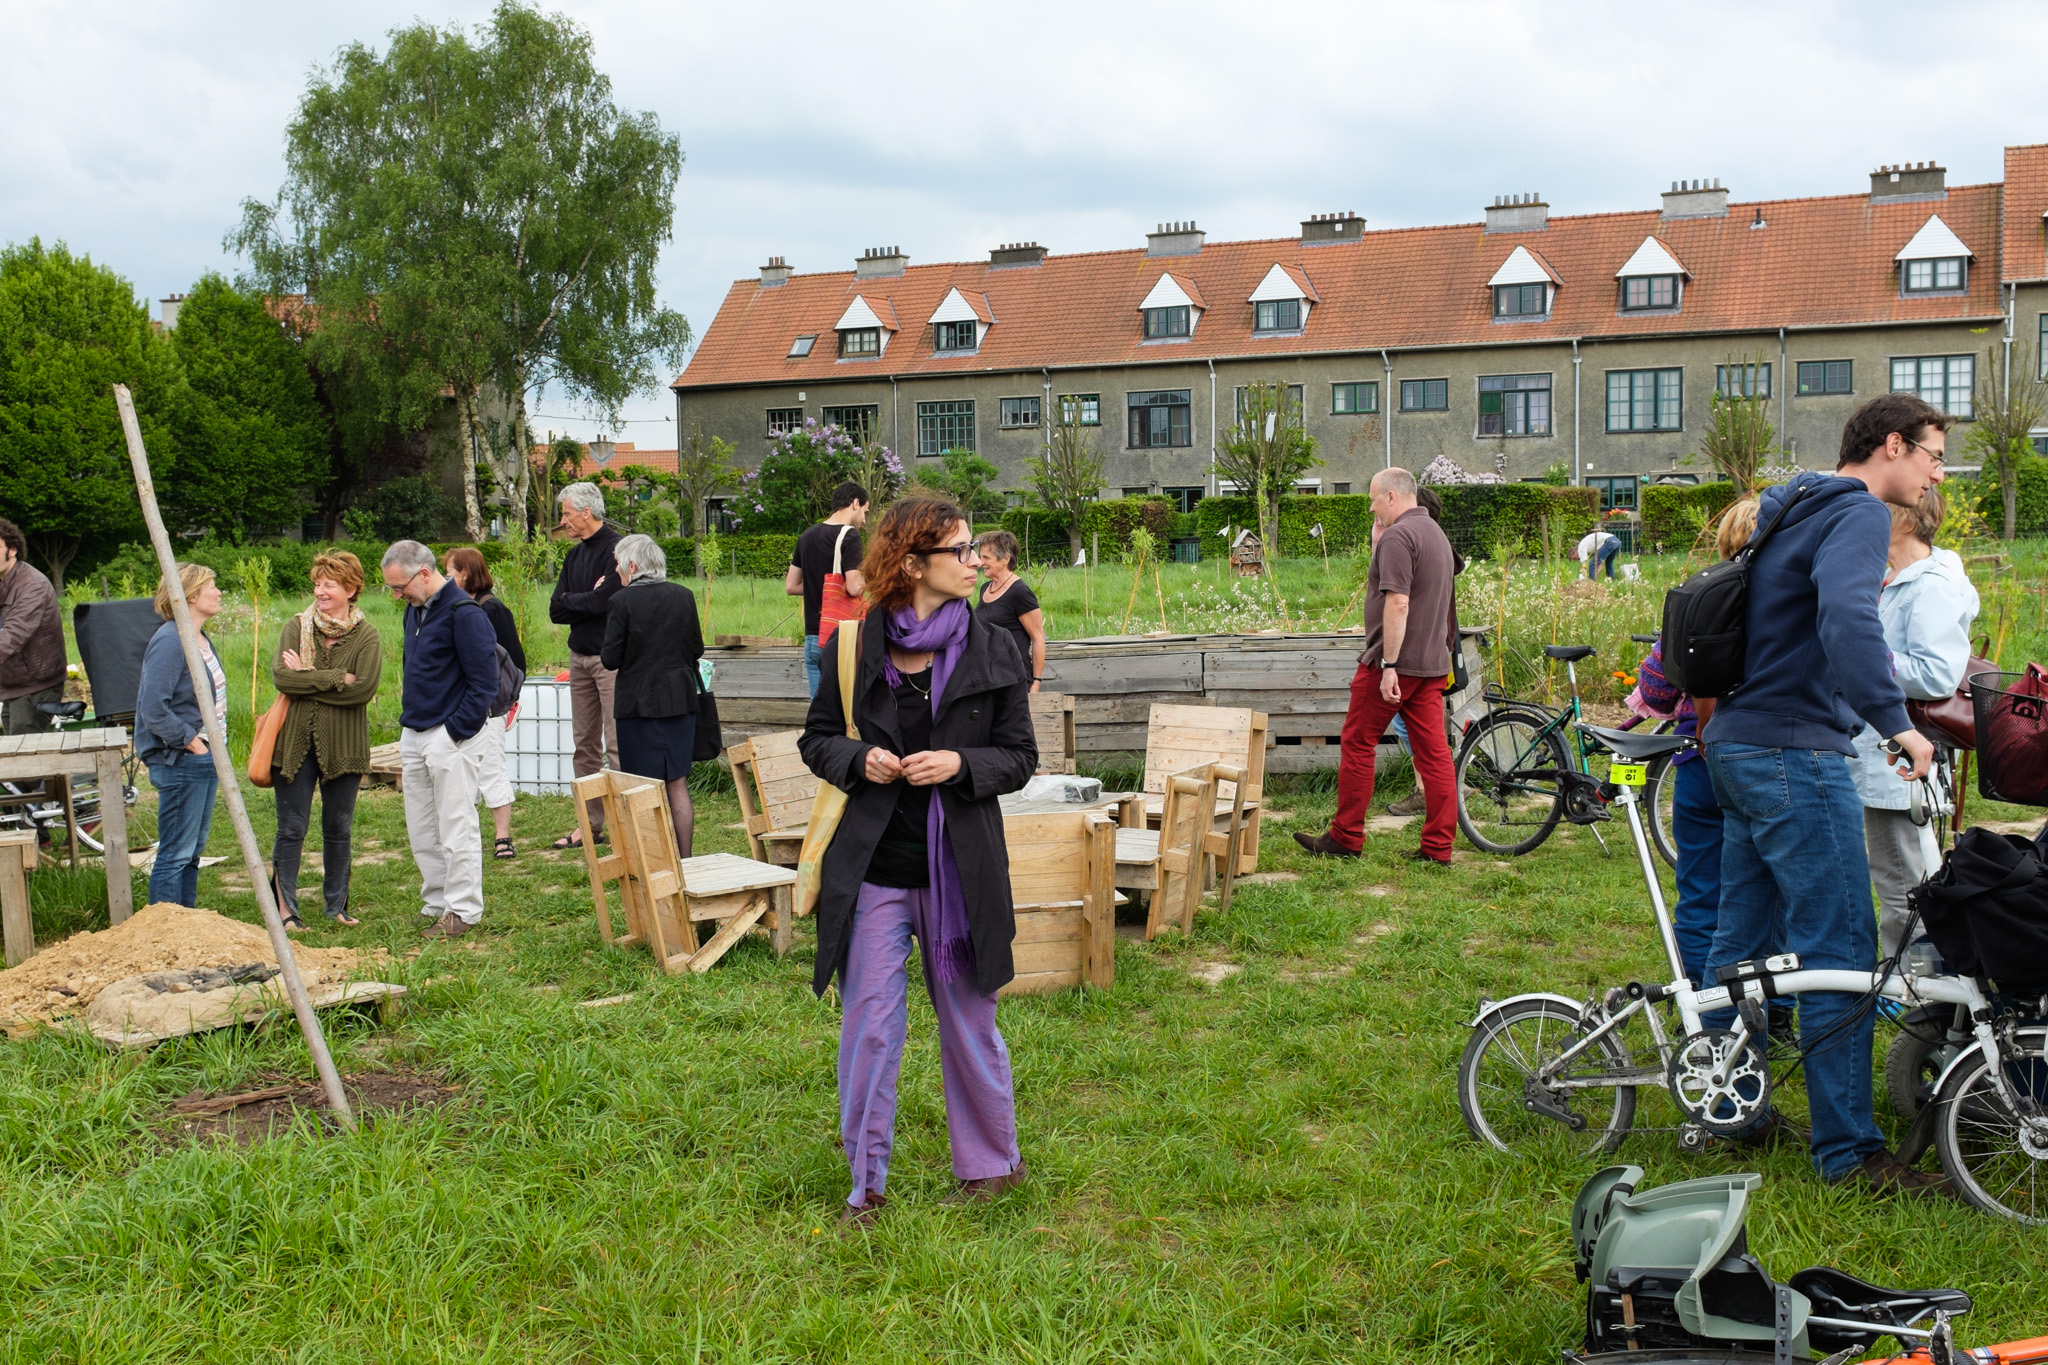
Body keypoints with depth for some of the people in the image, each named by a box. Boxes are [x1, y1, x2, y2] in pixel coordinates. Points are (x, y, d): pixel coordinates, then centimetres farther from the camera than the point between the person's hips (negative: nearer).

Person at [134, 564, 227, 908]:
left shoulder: (201, 639, 12)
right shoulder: (169, 642, -17)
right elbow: (153, 709, -25)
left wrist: (216, 756, 14)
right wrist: (189, 740, -18)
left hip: (204, 760, 10)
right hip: (179, 763, -10)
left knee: (192, 852, 16)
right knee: (175, 854, -4)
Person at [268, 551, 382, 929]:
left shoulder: (366, 636, -1)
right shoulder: (295, 628, 3)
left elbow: (363, 688, -15)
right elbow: (280, 676, -11)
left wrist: (306, 678, -12)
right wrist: (335, 679, -16)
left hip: (343, 745, 0)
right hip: (295, 742, 0)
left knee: (339, 829, 11)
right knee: (291, 829, 1)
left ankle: (337, 905, 23)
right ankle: (285, 908, 8)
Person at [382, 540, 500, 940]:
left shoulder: (464, 613, -15)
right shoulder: (415, 610, 13)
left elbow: (484, 682, -16)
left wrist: (454, 733, -16)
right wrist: (407, 729, 16)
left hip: (451, 736, -9)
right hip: (414, 733, 9)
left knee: (455, 828, -3)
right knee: (421, 831, 12)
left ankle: (463, 912, 6)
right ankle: (437, 904, 22)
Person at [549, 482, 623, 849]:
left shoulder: (615, 549, -10)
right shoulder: (574, 555, 16)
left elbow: (603, 601, -19)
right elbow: (556, 611, 9)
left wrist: (569, 600, -1)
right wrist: (588, 600, -7)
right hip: (580, 657, 8)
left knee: (617, 744, -10)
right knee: (585, 743, 10)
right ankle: (591, 824, 15)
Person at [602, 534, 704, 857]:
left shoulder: (623, 601, -12)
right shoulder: (684, 596, 1)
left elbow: (611, 659, -11)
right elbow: (697, 649, 7)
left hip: (639, 703, -4)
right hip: (680, 700, 4)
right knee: (678, 785, 10)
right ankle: (684, 859, 13)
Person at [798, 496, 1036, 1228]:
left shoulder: (993, 651, 0)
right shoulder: (855, 646, 0)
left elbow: (1020, 756, 3)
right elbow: (816, 737, 9)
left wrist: (960, 764, -16)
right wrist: (858, 759, -12)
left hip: (960, 867, 0)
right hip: (872, 866, 0)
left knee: (968, 1021, 12)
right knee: (868, 1023, 4)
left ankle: (990, 1162, 32)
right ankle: (866, 1183, 20)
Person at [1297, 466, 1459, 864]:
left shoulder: (1397, 537, -15)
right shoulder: (1436, 533, 17)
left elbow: (1397, 603, -23)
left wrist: (1388, 665, -24)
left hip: (1393, 663, -9)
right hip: (1432, 662, 9)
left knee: (1357, 744, 3)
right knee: (1433, 751, 5)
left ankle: (1345, 838, 10)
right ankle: (1437, 847, 5)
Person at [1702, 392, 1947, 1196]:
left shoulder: (1788, 511, 19)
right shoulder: (1858, 513, -12)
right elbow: (1845, 616, -31)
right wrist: (1896, 721, -29)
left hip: (1738, 746, 10)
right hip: (1796, 754, -10)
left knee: (1743, 939, 16)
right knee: (1839, 956, -4)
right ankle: (1849, 1152, 2)